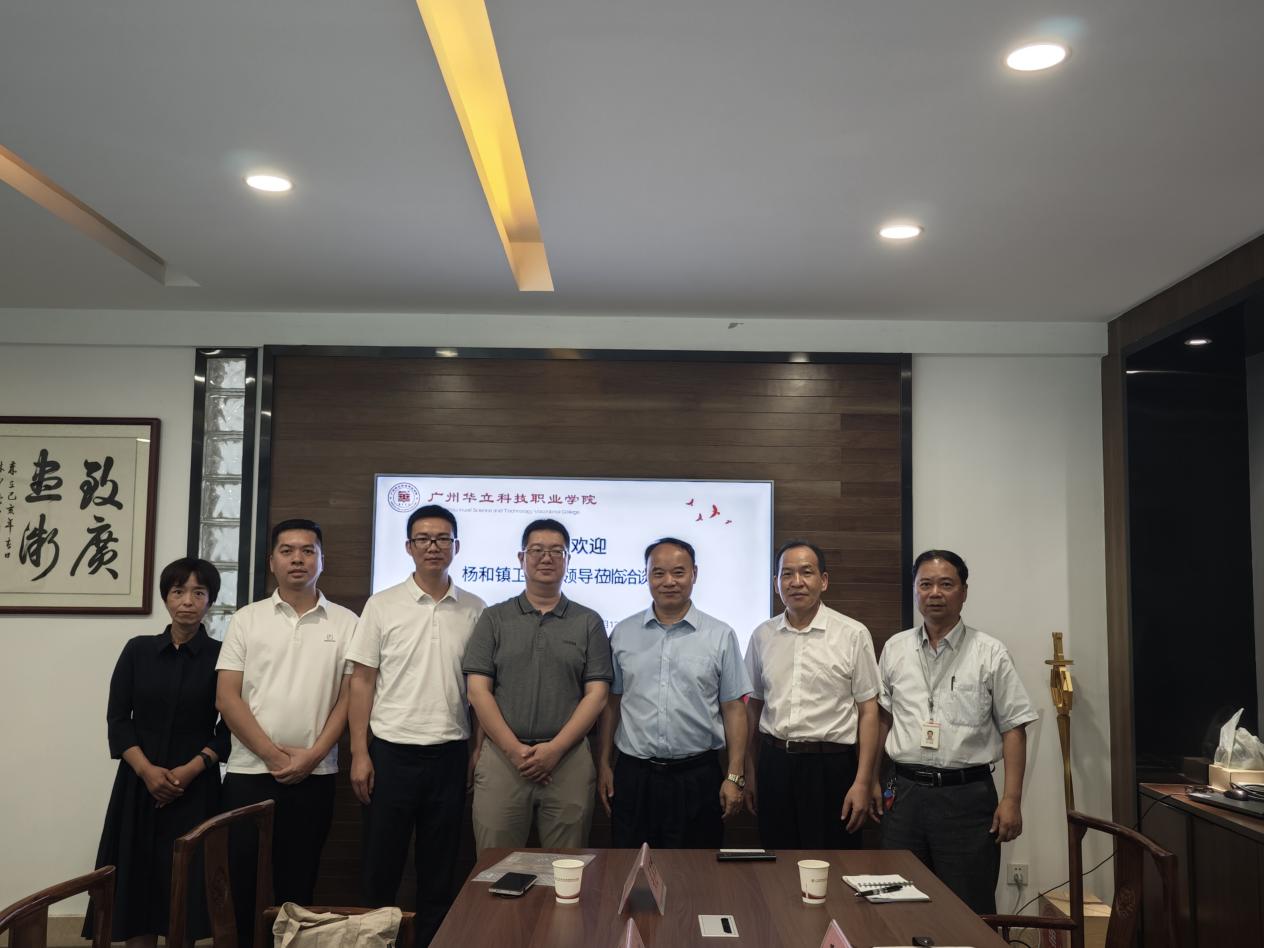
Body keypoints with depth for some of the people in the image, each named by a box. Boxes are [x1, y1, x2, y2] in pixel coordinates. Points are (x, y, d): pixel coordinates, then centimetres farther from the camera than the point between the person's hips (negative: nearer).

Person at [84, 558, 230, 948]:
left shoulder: (221, 656, 1)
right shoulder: (138, 650, 6)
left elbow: (230, 727, -1)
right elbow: (117, 719, 2)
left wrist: (192, 768, -14)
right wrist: (147, 769, -11)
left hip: (196, 786, -2)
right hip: (139, 782, 2)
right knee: (137, 879, 1)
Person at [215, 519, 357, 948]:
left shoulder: (345, 623, 4)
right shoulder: (247, 619, 3)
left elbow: (349, 697, 2)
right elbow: (226, 696, -2)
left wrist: (312, 756, -9)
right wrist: (273, 755, -9)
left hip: (315, 775, 0)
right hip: (250, 771, 0)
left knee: (297, 883, 9)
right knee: (240, 881, 3)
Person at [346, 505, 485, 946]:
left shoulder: (474, 609, 4)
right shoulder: (382, 605, 0)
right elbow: (362, 682, 0)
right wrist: (360, 753, -6)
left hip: (449, 754, 2)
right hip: (392, 750, -1)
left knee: (439, 869, 11)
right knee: (380, 866, 6)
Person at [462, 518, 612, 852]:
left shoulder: (589, 622, 7)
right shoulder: (494, 618, 7)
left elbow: (596, 694, 1)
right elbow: (478, 690, 1)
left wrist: (555, 748, -10)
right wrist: (514, 749, -9)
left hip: (569, 760, 0)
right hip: (502, 758, 0)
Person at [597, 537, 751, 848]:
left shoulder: (720, 636, 0)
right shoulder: (623, 634, 5)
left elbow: (733, 709, 0)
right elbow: (612, 703, 9)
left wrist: (734, 776, -4)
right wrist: (604, 765, 6)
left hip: (697, 776, -1)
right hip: (634, 775, 1)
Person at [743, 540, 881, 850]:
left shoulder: (853, 635, -4)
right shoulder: (762, 635, 7)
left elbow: (868, 711, -4)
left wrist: (862, 782, -9)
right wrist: (750, 775, 13)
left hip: (831, 766, -3)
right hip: (774, 764, 3)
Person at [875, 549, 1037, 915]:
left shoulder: (989, 653, -1)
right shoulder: (894, 649, 7)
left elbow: (1013, 729, -2)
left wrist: (1011, 800, -8)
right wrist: (872, 780, 8)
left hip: (968, 795, -2)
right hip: (906, 792, 3)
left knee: (970, 910, 4)